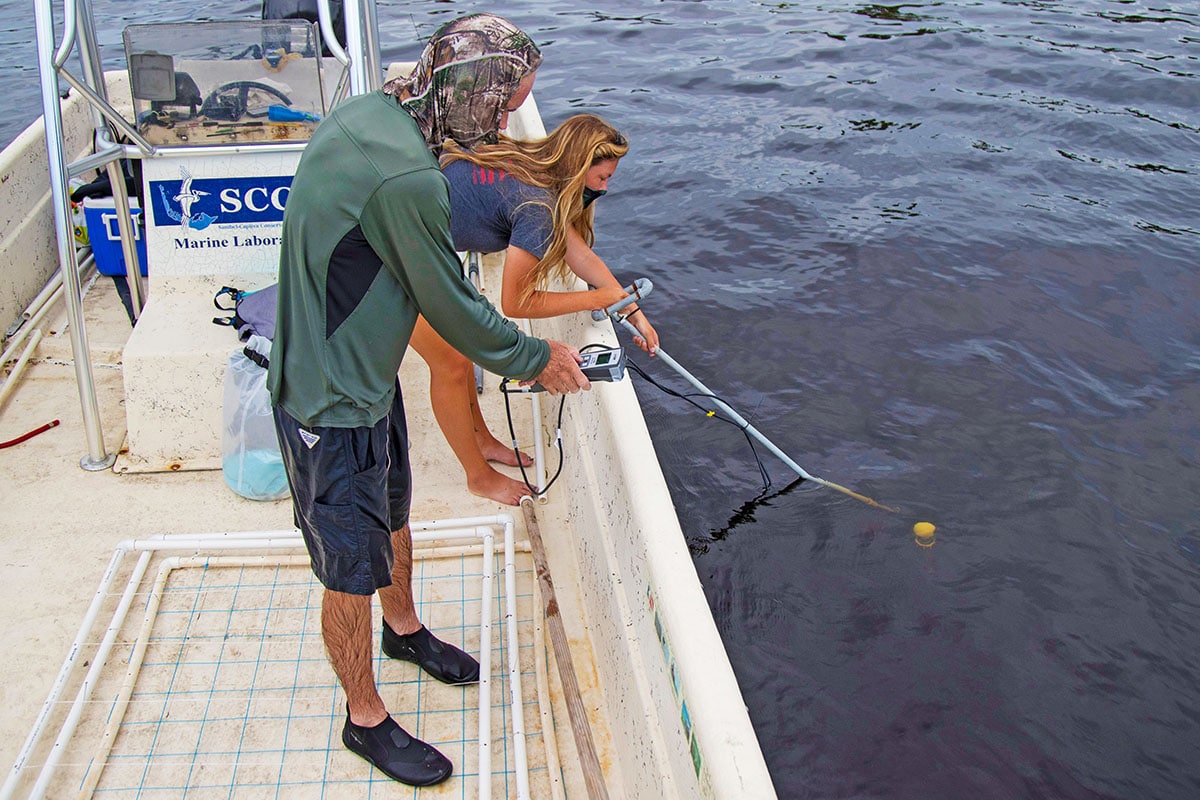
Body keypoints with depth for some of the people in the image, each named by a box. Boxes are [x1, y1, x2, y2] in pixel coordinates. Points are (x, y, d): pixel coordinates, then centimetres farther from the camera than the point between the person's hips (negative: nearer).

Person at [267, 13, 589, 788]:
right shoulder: (409, 178, -31)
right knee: (353, 571, 9)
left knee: (393, 515, 29)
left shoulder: (364, 113, -1)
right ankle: (366, 719, 30)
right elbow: (454, 309, -20)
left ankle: (404, 628, 55)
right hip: (334, 403, -10)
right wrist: (535, 359, -3)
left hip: (364, 369, 10)